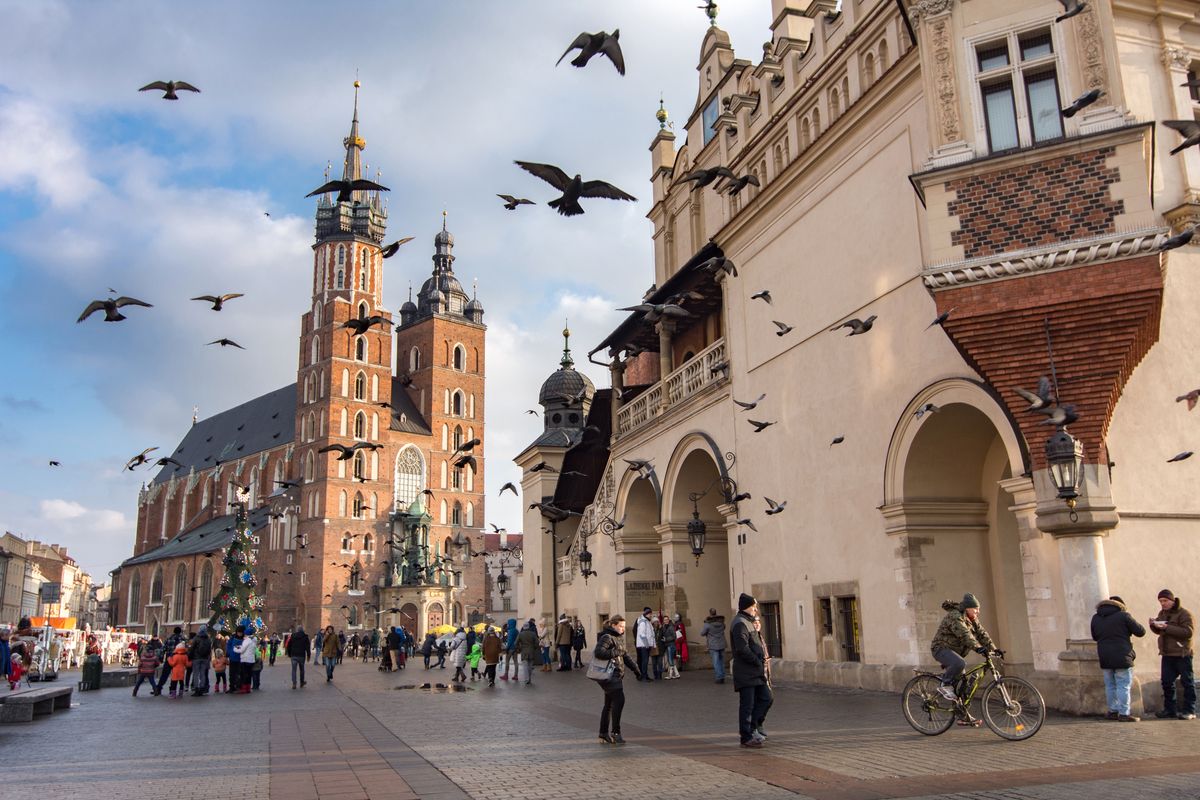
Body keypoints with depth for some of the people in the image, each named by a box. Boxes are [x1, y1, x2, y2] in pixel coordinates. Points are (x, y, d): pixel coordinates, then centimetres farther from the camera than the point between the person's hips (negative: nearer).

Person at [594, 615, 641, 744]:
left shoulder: (620, 637, 18)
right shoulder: (607, 637, -13)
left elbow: (625, 656, 26)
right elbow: (598, 652, -27)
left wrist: (635, 669, 22)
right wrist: (614, 653, -26)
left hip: (615, 675, 10)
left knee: (609, 704, 14)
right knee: (619, 699, -18)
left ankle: (603, 733, 23)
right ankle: (615, 732, -12)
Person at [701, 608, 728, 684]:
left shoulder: (708, 624, -14)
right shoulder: (721, 622, 3)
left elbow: (702, 633, -6)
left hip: (713, 646, -5)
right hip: (722, 645, 5)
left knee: (716, 662, -1)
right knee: (721, 661, 14)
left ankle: (720, 677, -5)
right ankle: (722, 677, 17)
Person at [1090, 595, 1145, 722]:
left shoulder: (1095, 618, 10)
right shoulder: (1123, 615, -6)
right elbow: (1140, 632, -2)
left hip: (1104, 658, 5)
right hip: (1121, 656, -5)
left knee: (1110, 685, 13)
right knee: (1123, 686, -2)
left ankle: (1112, 711, 17)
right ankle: (1124, 714, -3)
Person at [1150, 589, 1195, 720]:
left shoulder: (1184, 613, -9)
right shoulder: (1162, 613, 13)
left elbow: (1188, 632, -21)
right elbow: (1159, 631, 22)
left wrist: (1167, 627, -26)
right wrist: (1154, 625, 0)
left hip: (1182, 654, -7)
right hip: (1167, 654, 7)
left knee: (1187, 682, 0)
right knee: (1167, 682, 7)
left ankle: (1189, 710, 5)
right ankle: (1169, 709, 15)